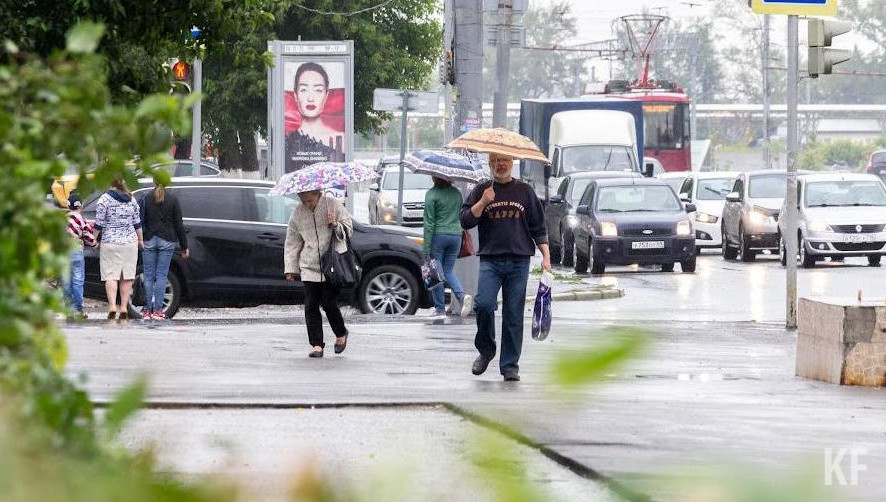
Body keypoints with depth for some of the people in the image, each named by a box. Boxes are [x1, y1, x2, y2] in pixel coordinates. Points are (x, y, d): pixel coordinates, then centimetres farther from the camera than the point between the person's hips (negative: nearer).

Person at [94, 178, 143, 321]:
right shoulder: (131, 199, 7)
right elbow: (137, 223, 11)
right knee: (127, 277, 6)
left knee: (110, 276, -5)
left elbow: (99, 224, -7)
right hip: (130, 242, 4)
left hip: (110, 243, -4)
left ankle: (112, 306, -19)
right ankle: (124, 309, 4)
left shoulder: (104, 199, -7)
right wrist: (140, 240, 22)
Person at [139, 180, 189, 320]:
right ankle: (157, 310, -6)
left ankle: (147, 310, 2)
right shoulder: (173, 200, 1)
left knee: (148, 276, 4)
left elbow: (140, 223, 0)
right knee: (161, 275, -1)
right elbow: (179, 224, 2)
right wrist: (184, 247, 6)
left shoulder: (145, 200, 2)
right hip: (167, 241, -1)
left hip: (149, 241, 1)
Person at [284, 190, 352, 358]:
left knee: (329, 304, -6)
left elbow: (348, 229, 5)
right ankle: (316, 345, 1)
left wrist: (336, 225, -16)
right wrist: (290, 268, 11)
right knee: (311, 306, -3)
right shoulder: (297, 213, 6)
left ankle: (341, 334, 20)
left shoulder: (332, 205, -2)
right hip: (309, 267, 3)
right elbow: (292, 242, 13)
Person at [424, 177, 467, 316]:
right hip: (456, 235, 5)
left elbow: (429, 223, -11)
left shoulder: (432, 195, -10)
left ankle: (440, 308, 3)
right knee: (448, 271, 16)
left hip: (438, 235, -5)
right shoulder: (456, 193, 7)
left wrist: (426, 248, -10)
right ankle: (460, 294, -11)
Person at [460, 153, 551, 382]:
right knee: (483, 304, -19)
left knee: (514, 315, -1)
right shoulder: (481, 191, 11)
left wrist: (546, 256, 6)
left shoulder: (524, 191, 13)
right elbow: (466, 221, 4)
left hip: (519, 262, 1)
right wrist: (482, 203, -9)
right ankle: (485, 350, 4)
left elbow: (538, 227, 14)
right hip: (490, 260, -1)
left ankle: (510, 366, 6)